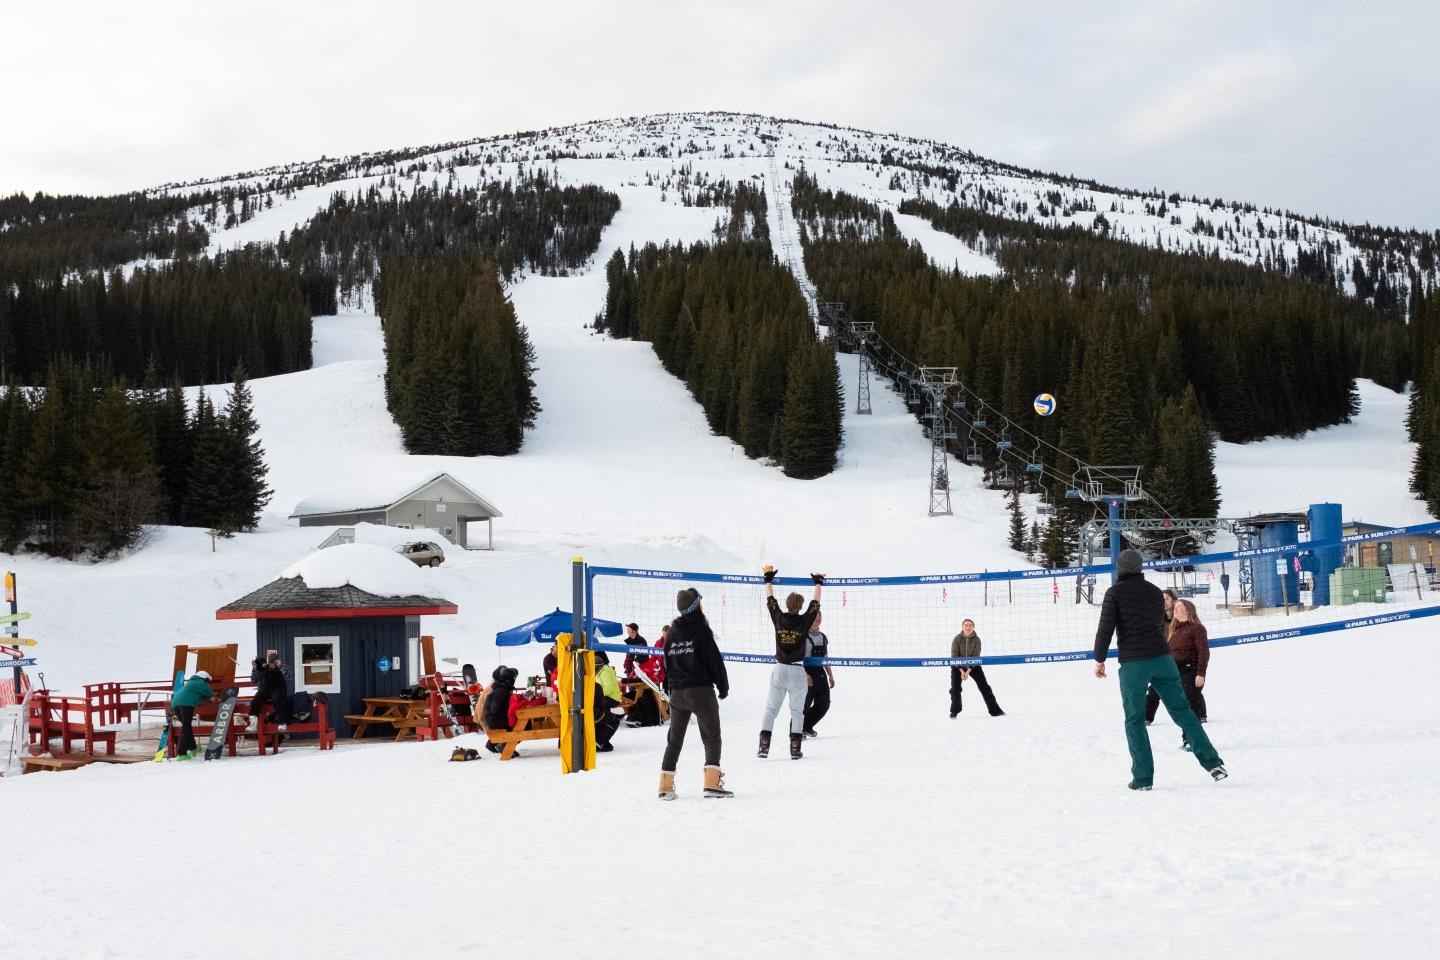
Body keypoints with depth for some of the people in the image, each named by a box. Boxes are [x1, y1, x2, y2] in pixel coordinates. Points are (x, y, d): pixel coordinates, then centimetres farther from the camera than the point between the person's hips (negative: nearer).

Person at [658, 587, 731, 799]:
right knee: (711, 737, 0)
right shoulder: (701, 631, -9)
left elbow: (667, 662, 13)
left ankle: (666, 785, 9)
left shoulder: (672, 633, 7)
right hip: (701, 691, -6)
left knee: (674, 739, 12)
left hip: (677, 692, 6)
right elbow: (715, 661, -8)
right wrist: (723, 686, 3)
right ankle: (712, 782, -12)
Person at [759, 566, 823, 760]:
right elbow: (815, 604, 4)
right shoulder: (804, 621, -9)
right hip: (797, 672, -2)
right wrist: (818, 582, 18)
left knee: (771, 709, 7)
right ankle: (795, 748, 2)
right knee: (797, 711, 6)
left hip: (779, 670, 2)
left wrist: (768, 578, 22)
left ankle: (764, 746, 0)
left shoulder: (779, 618, -4)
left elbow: (770, 600, 10)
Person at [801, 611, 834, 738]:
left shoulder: (823, 638, 15)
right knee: (804, 704, -6)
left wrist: (830, 675, 21)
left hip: (820, 674, 8)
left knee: (824, 703, 8)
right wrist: (804, 674, -20)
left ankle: (807, 726, 25)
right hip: (807, 675, -8)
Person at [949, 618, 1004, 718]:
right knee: (955, 687, -9)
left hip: (973, 665, 1)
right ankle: (954, 711, 10)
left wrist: (968, 671, -29)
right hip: (958, 666, -1)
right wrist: (962, 671, -28)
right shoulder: (957, 639, -18)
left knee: (984, 686, -4)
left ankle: (995, 710, 1)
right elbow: (954, 656, -19)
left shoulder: (976, 639, -15)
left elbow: (976, 656, -19)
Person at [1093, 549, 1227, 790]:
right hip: (1162, 658, 4)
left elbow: (1106, 627, -6)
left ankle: (1143, 777, -1)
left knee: (1134, 720, 3)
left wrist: (1099, 659, 5)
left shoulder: (1115, 592, -2)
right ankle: (1212, 761, 0)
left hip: (1132, 663, -4)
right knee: (1181, 709, 8)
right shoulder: (1155, 592, 13)